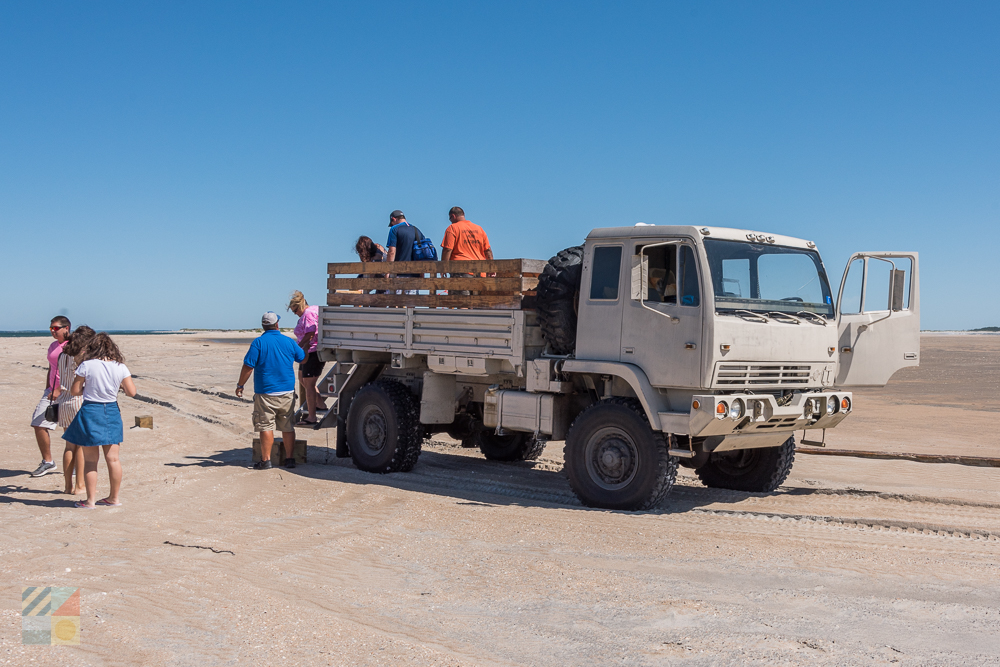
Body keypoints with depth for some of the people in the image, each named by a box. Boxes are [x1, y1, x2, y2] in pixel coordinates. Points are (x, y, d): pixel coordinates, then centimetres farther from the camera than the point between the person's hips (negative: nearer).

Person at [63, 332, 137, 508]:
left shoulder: (86, 366, -10)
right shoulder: (121, 367, -2)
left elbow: (75, 391, -5)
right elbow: (132, 392, 1)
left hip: (90, 411, -3)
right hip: (112, 412, 3)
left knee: (90, 460, 5)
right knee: (113, 458, 10)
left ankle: (91, 500, 9)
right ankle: (114, 498, 20)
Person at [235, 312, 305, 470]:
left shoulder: (258, 342, -9)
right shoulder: (288, 341, 3)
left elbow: (248, 367, -11)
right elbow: (302, 357, 19)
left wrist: (240, 385, 0)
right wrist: (305, 346, 41)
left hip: (266, 393, -4)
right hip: (287, 393, 4)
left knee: (266, 427, 0)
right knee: (288, 427, 11)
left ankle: (266, 461, -1)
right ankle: (289, 458, 14)